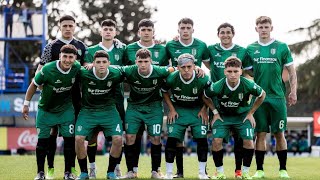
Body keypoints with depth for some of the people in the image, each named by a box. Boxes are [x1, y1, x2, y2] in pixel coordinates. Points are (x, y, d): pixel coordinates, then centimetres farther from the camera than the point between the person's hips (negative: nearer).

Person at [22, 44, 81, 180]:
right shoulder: (48, 69, -26)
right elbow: (34, 85, -9)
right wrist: (26, 104, -5)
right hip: (45, 110, -2)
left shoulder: (77, 68, -16)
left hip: (66, 109, 2)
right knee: (43, 140, 0)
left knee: (69, 139, -5)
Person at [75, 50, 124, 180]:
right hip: (88, 110, -1)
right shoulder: (84, 74, -20)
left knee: (118, 139, -14)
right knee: (79, 138, -16)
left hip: (108, 110, 1)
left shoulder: (115, 74, -15)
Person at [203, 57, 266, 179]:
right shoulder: (218, 86, -26)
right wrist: (215, 113, -5)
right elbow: (205, 97, -3)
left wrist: (251, 113, -3)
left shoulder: (248, 85, -25)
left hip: (243, 116, 0)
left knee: (248, 141, -17)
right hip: (222, 116, 0)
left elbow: (262, 95, -3)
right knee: (216, 141, -18)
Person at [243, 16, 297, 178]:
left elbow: (291, 72, 6)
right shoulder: (251, 49, 7)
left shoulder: (282, 47, 3)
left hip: (277, 97, -1)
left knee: (279, 134, 1)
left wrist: (293, 92, -1)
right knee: (260, 134, 2)